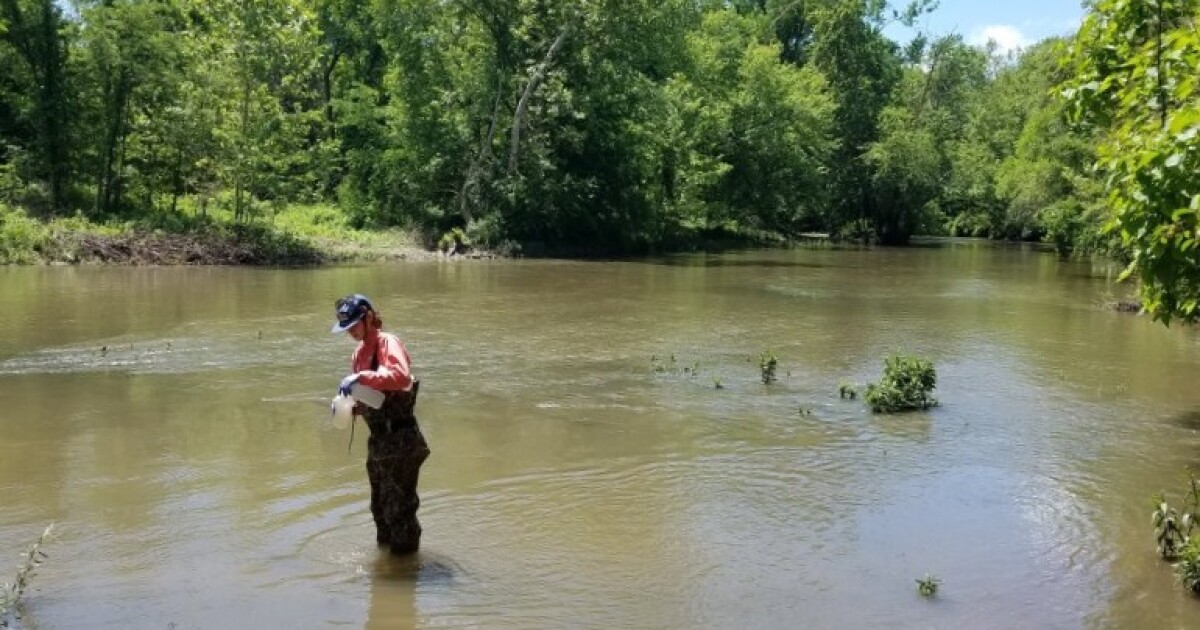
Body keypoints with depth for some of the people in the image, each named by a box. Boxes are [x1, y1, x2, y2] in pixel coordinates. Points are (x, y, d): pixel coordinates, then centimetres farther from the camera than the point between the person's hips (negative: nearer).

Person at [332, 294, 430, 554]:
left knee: (399, 504, 0)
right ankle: (385, 545, 37)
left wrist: (361, 377, -34)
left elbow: (401, 376, -33)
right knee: (380, 503, 20)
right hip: (378, 439, 9)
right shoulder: (360, 352, 12)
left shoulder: (388, 343, -14)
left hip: (401, 438, -9)